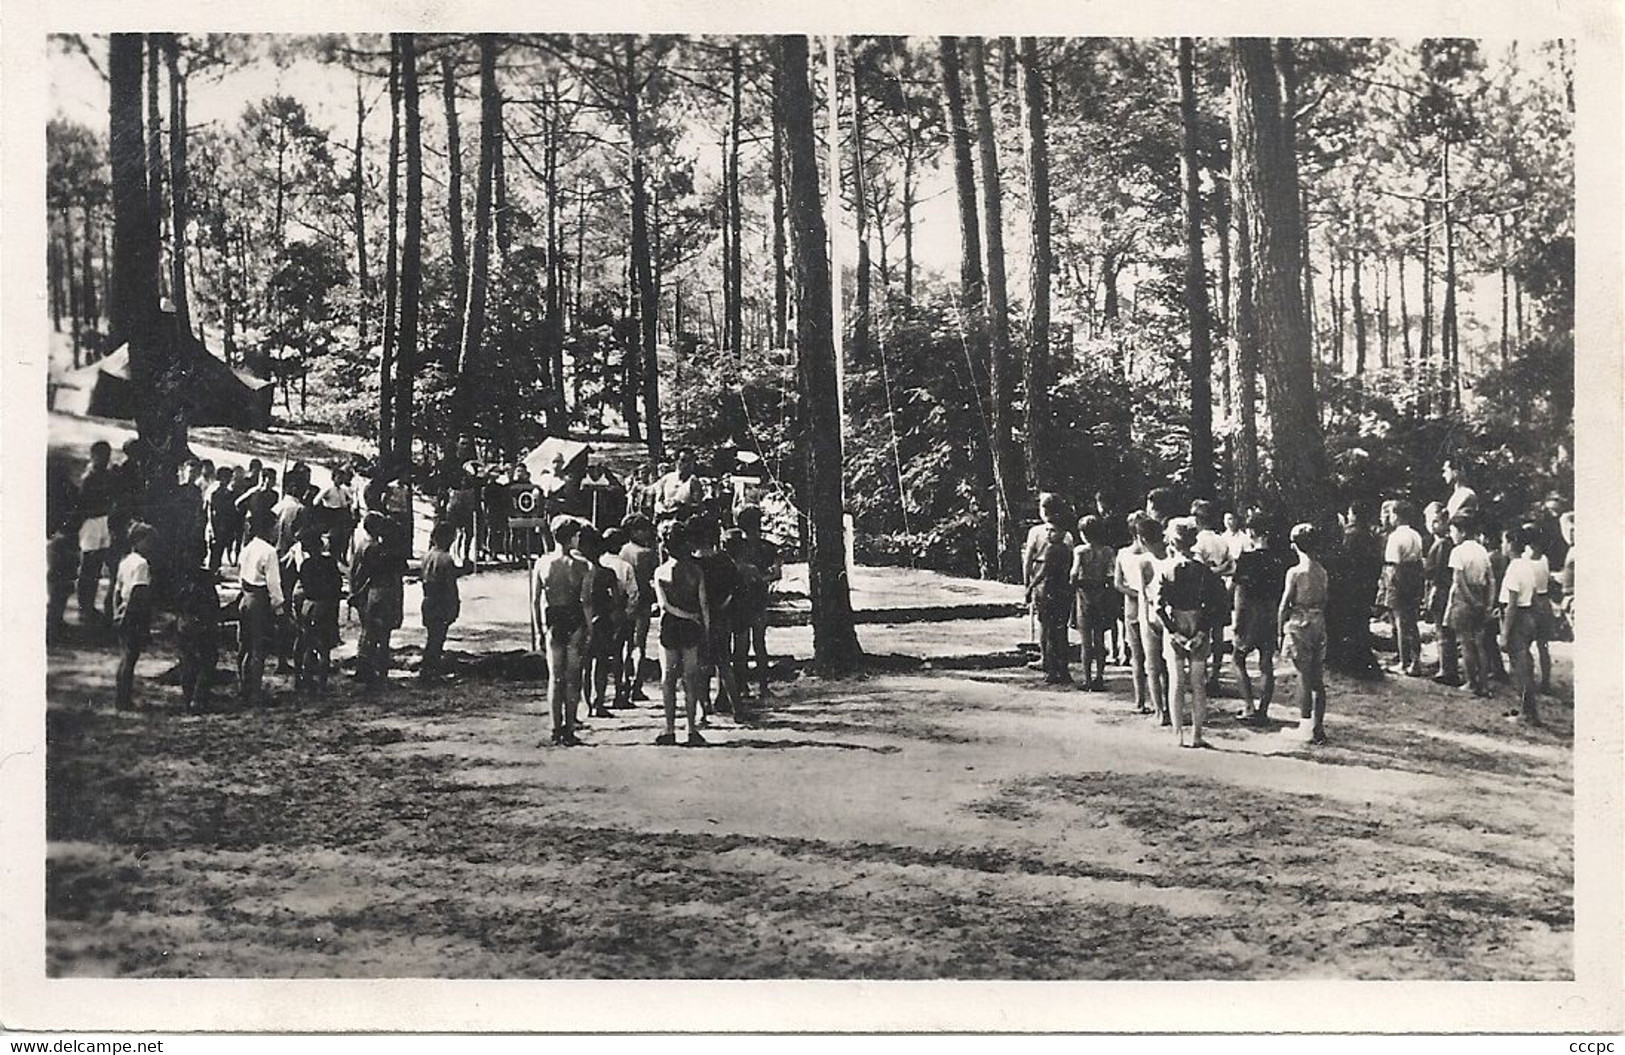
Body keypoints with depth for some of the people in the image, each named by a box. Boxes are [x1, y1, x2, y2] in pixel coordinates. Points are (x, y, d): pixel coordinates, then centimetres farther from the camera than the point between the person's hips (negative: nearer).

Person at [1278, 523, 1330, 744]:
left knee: (1304, 678, 0)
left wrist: (1281, 632, -1)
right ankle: (1318, 727, 13)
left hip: (1300, 626, -5)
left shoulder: (1295, 572, -12)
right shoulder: (1322, 571, 3)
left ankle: (1306, 728, 4)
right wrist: (1322, 626, 17)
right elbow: (1324, 602, 9)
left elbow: (1285, 605, -10)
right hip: (1319, 625, 5)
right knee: (1318, 679, 9)